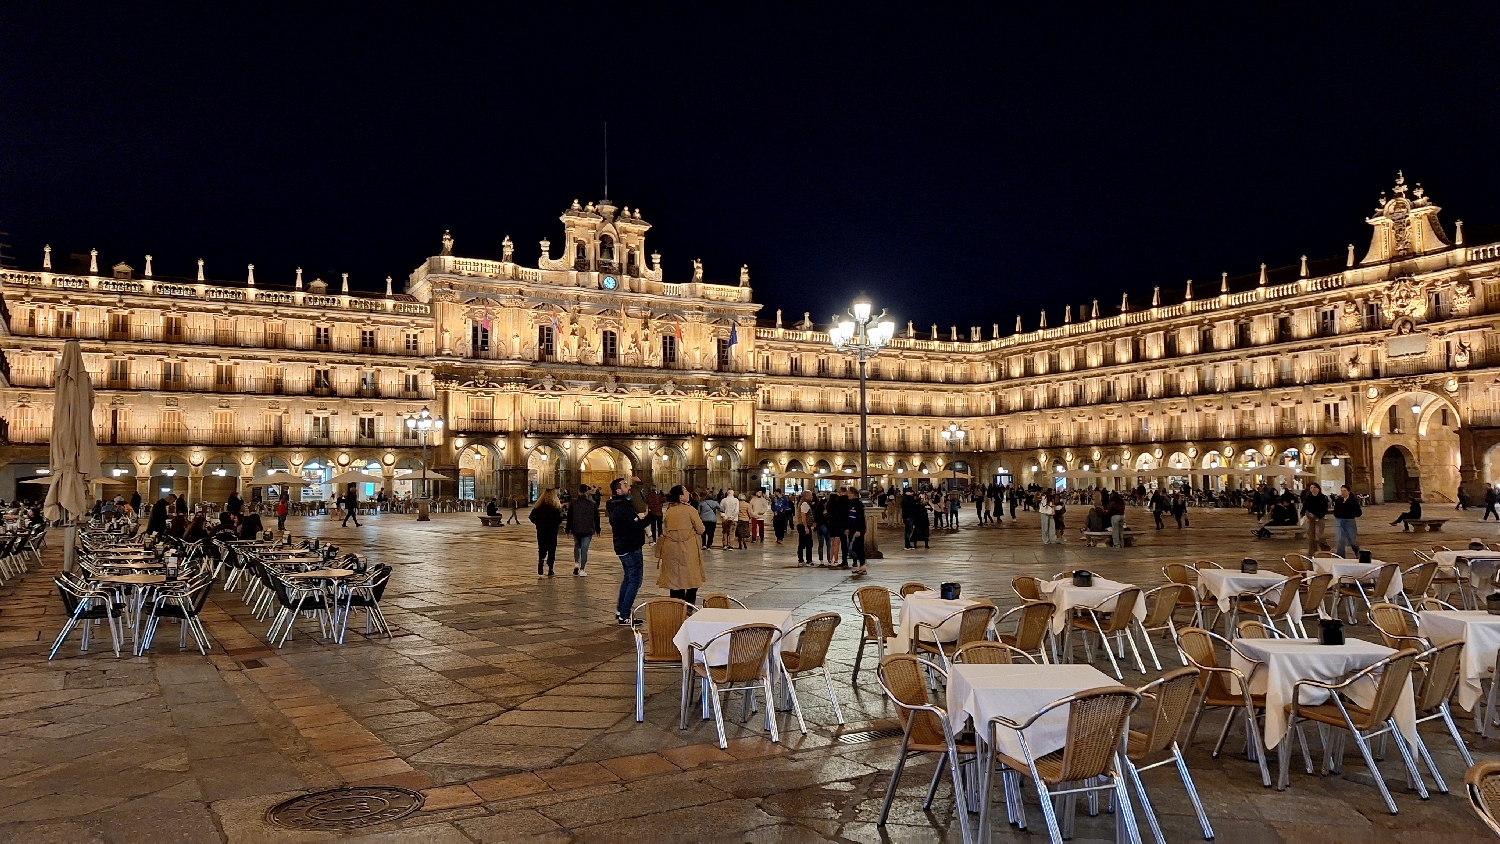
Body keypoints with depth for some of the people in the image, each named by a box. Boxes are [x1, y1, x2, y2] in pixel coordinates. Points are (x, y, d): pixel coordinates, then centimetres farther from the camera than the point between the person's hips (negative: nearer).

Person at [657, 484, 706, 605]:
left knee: (675, 580, 9)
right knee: (692, 580, 6)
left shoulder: (667, 512, 3)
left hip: (671, 550, 4)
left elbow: (664, 532, 12)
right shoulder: (689, 510, -10)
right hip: (688, 550, -4)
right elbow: (700, 530, -5)